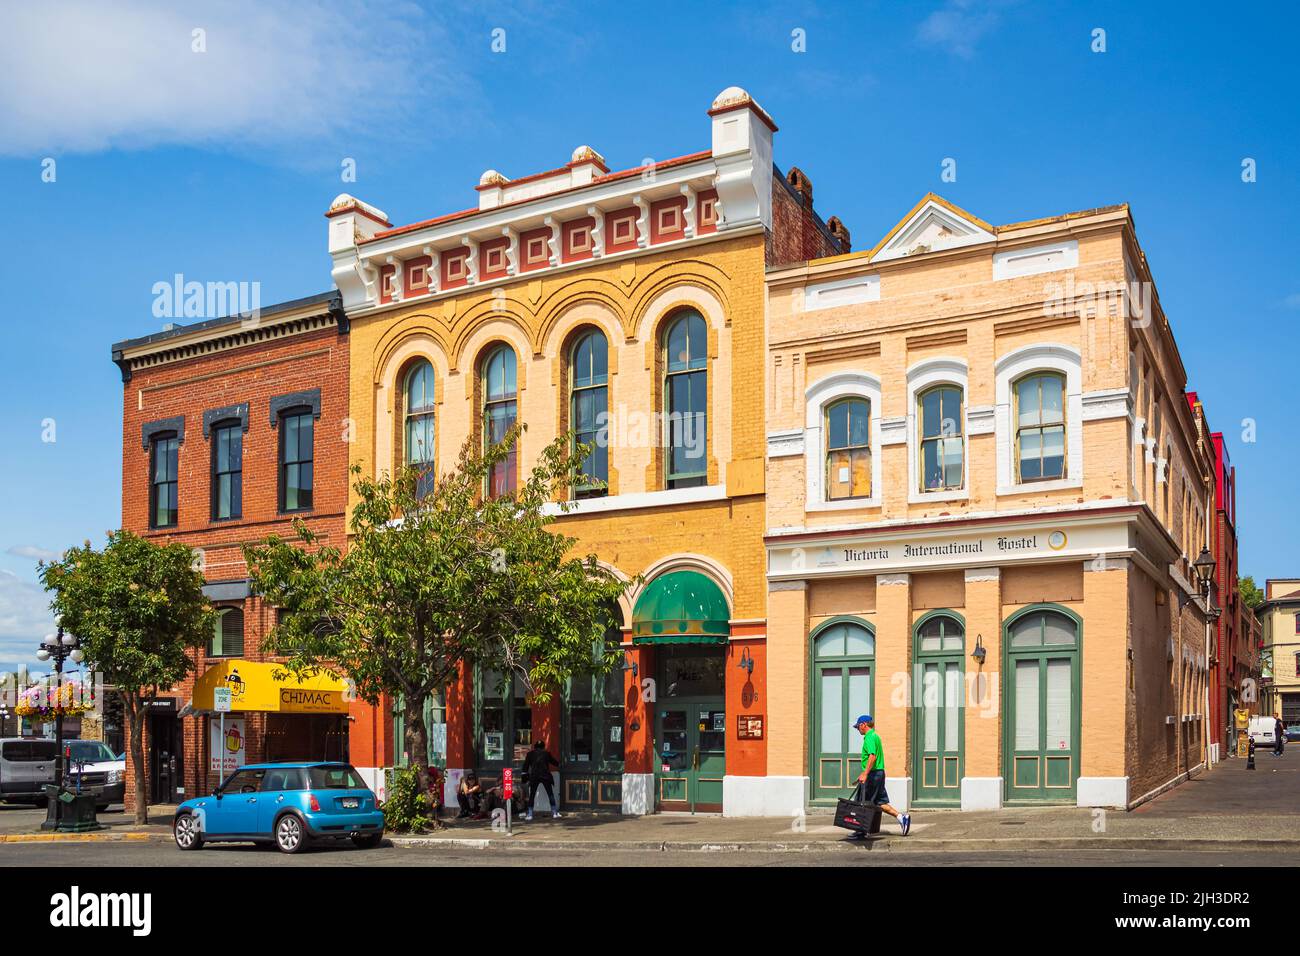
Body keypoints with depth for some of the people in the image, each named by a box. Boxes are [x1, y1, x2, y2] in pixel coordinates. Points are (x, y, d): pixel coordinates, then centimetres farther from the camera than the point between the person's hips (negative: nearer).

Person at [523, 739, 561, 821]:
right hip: (545, 776, 0)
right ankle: (554, 813, 9)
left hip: (534, 777, 0)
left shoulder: (530, 754, 8)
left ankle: (530, 814, 0)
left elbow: (526, 765, 5)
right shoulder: (546, 753, 8)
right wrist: (559, 763, 38)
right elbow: (554, 762, 18)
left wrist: (524, 774, 8)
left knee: (531, 795, 6)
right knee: (550, 794, 9)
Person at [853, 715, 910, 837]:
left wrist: (865, 774, -28)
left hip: (873, 774, -10)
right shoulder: (875, 736, 18)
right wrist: (864, 773, 30)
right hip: (879, 773, 10)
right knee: (881, 802, 10)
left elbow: (872, 757, -25)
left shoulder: (870, 737, -13)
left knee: (864, 803, -1)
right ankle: (901, 817, 1)